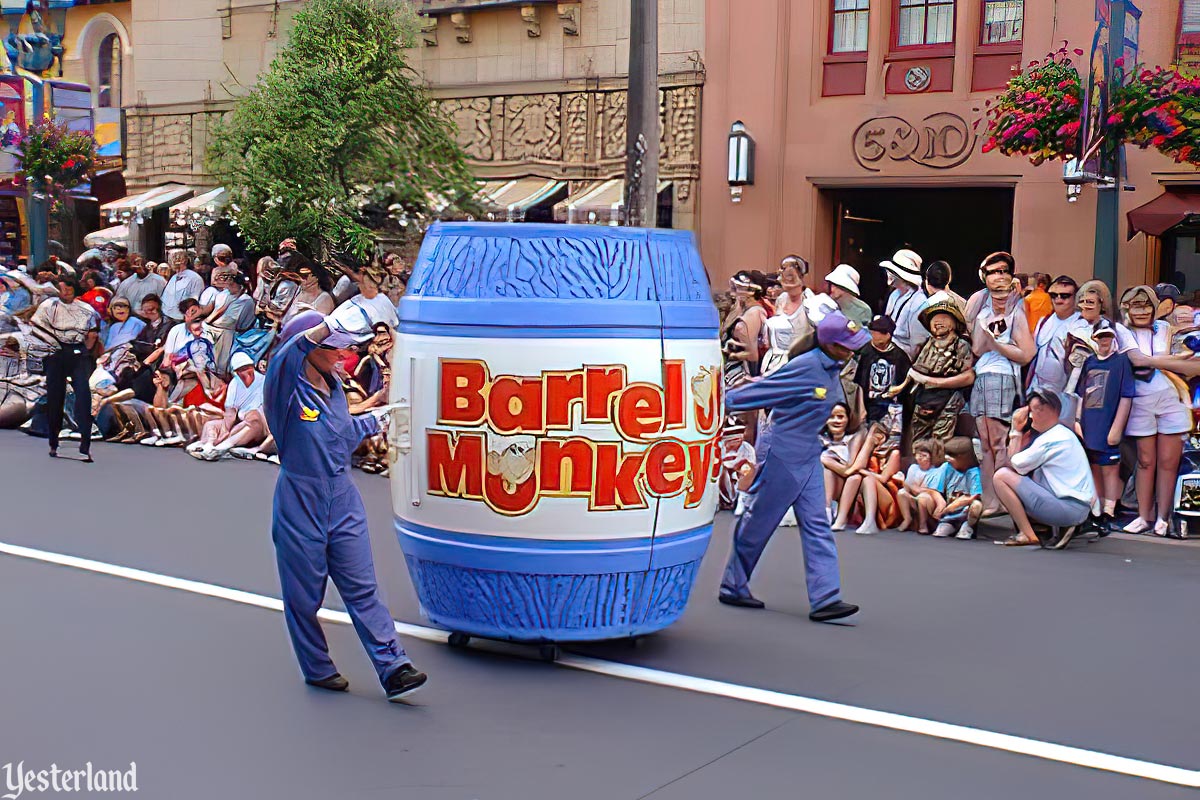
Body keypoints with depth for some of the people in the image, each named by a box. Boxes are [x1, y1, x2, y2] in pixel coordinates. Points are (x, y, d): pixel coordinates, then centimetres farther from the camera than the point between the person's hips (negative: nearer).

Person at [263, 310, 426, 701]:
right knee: (305, 597, 8)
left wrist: (376, 421, 34)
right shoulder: (288, 390, -13)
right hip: (300, 507, -5)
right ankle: (317, 669, 26)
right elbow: (284, 359, -38)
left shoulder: (334, 387, 8)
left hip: (343, 503, 5)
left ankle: (393, 670, -1)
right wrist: (323, 327, -49)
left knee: (363, 589, 2)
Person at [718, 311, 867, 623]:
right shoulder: (805, 368, -21)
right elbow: (761, 391, -16)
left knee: (816, 526, 2)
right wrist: (720, 404, -12)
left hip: (808, 456, 9)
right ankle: (733, 588, 21)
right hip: (782, 454, -9)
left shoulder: (831, 369, 6)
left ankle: (825, 599, 0)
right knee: (758, 523, 5)